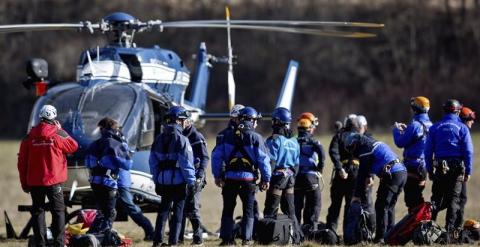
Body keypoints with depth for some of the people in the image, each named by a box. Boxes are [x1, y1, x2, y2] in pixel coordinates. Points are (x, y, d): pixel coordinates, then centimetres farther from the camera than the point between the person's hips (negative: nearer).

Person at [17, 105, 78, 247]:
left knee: (37, 211, 7)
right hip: (54, 181, -2)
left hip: (34, 182, 2)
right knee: (58, 211, 6)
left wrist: (24, 183, 12)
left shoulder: (30, 137, 1)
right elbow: (73, 147, 10)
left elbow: (22, 162, 4)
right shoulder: (58, 134, -8)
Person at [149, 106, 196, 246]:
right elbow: (186, 163, -13)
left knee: (163, 210, 15)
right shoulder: (181, 140, -13)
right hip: (179, 181, -6)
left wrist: (156, 179, 18)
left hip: (163, 181, 6)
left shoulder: (159, 139, 7)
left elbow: (153, 161, 11)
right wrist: (191, 182, -7)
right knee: (178, 211, 2)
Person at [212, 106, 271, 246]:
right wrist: (266, 179, 1)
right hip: (248, 178, -2)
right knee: (248, 210, 9)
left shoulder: (227, 135, 3)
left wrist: (217, 175, 9)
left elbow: (216, 156, 4)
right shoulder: (255, 138, -5)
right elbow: (263, 159, -6)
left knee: (228, 209, 10)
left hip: (230, 178, 2)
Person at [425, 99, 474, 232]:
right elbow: (468, 152, -5)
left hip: (440, 169, 2)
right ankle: (449, 228, 0)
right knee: (453, 199, 3)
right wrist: (468, 171, 0)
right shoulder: (462, 128, -1)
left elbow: (428, 151, 6)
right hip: (457, 169, -2)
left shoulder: (434, 128, 7)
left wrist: (430, 170, 11)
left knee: (436, 198, 10)